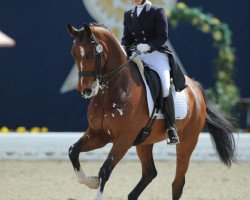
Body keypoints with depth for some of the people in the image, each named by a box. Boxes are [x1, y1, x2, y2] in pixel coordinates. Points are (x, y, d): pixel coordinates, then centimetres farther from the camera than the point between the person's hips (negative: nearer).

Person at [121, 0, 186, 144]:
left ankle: (171, 128, -19)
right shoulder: (128, 15, 17)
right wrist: (123, 50, -5)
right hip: (136, 55, 5)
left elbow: (163, 37, -5)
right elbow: (126, 38, 17)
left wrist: (149, 46, -23)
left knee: (165, 87, -25)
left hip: (157, 54, -5)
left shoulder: (157, 12, 3)